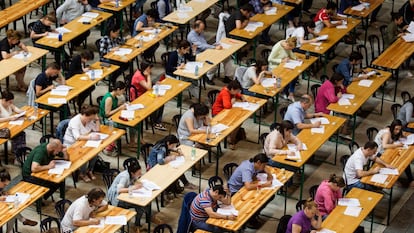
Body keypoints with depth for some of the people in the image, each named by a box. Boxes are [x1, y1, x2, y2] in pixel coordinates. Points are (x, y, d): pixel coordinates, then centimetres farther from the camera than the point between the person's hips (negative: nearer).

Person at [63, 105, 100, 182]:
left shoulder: (89, 119, -2)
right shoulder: (74, 122, -25)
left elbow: (97, 129, 3)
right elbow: (77, 137, -36)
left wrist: (97, 119, -10)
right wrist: (91, 137, -43)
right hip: (71, 145, -7)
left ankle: (90, 170, 3)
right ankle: (83, 174, -5)